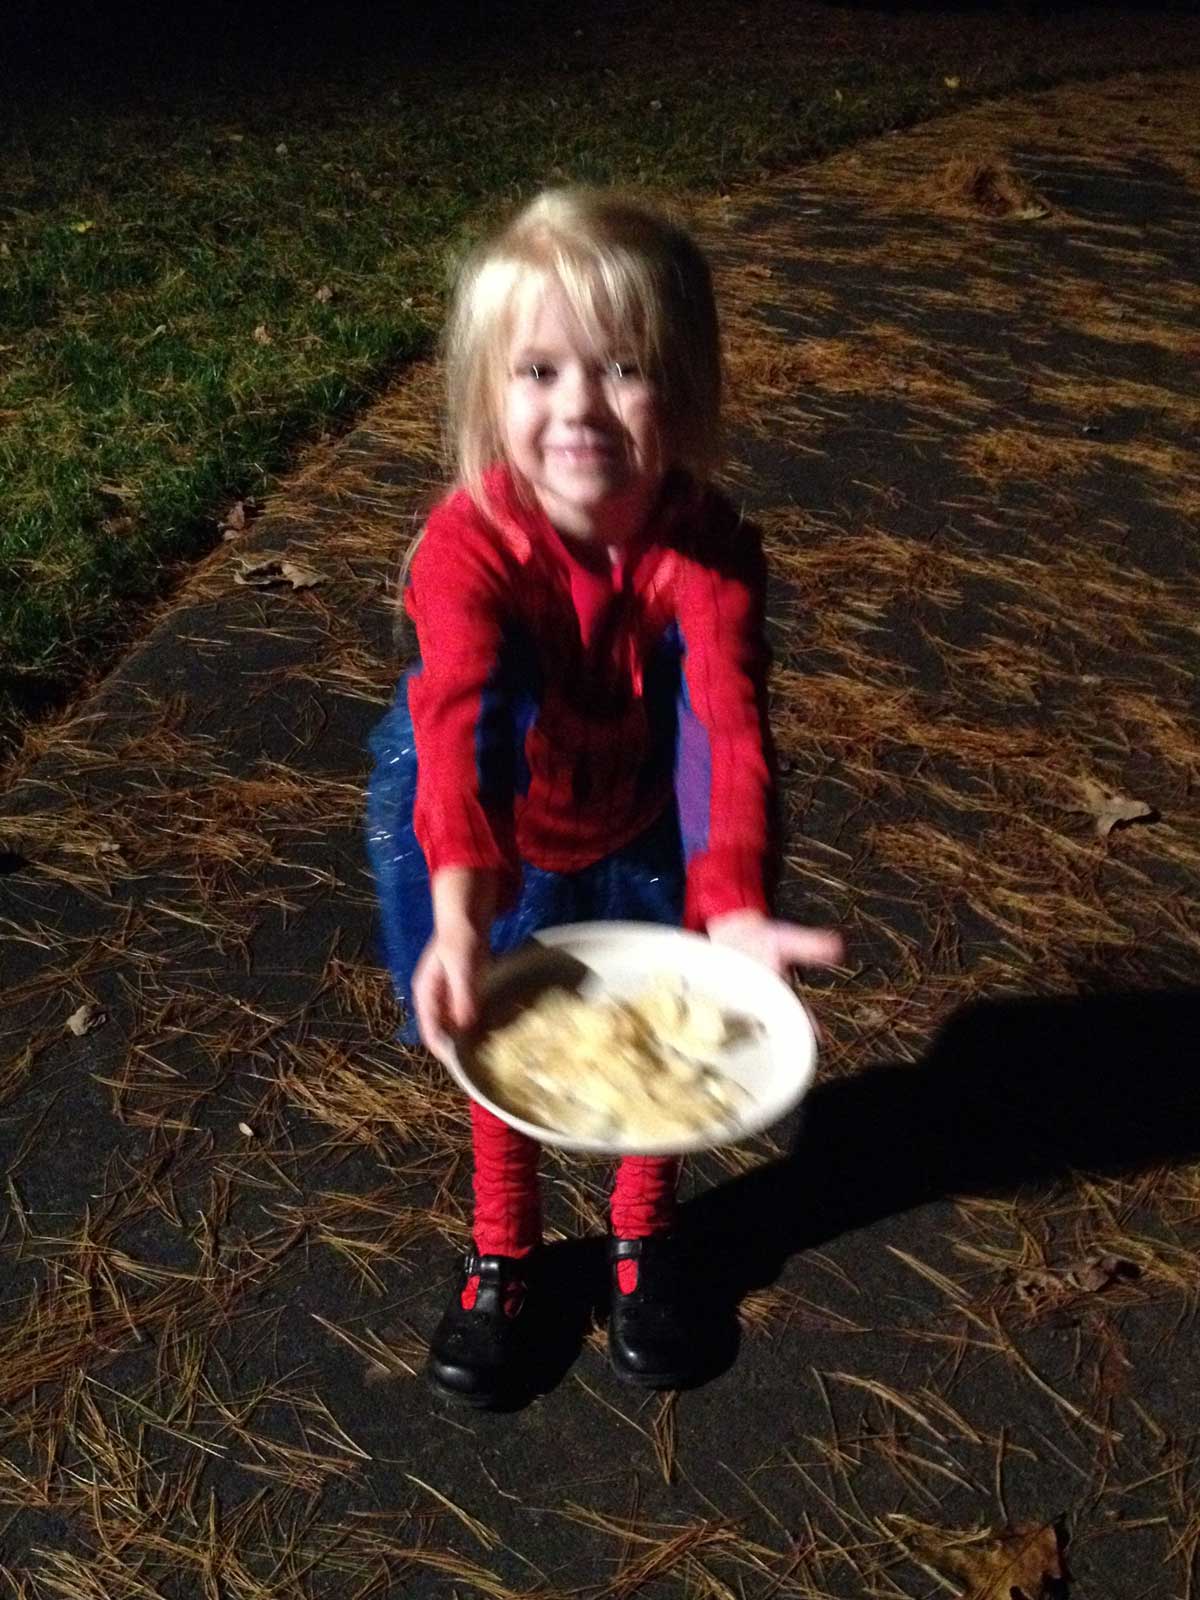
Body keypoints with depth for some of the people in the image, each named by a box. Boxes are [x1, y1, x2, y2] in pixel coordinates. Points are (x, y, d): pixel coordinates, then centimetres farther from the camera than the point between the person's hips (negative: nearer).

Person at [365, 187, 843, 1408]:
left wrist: (733, 905, -57)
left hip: (640, 830, 1)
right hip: (501, 836, 0)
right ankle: (502, 1259, 43)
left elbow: (726, 727, -41)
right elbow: (458, 721, -47)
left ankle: (643, 1242, 46)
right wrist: (461, 908, -62)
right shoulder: (468, 544, -33)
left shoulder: (708, 549, -29)